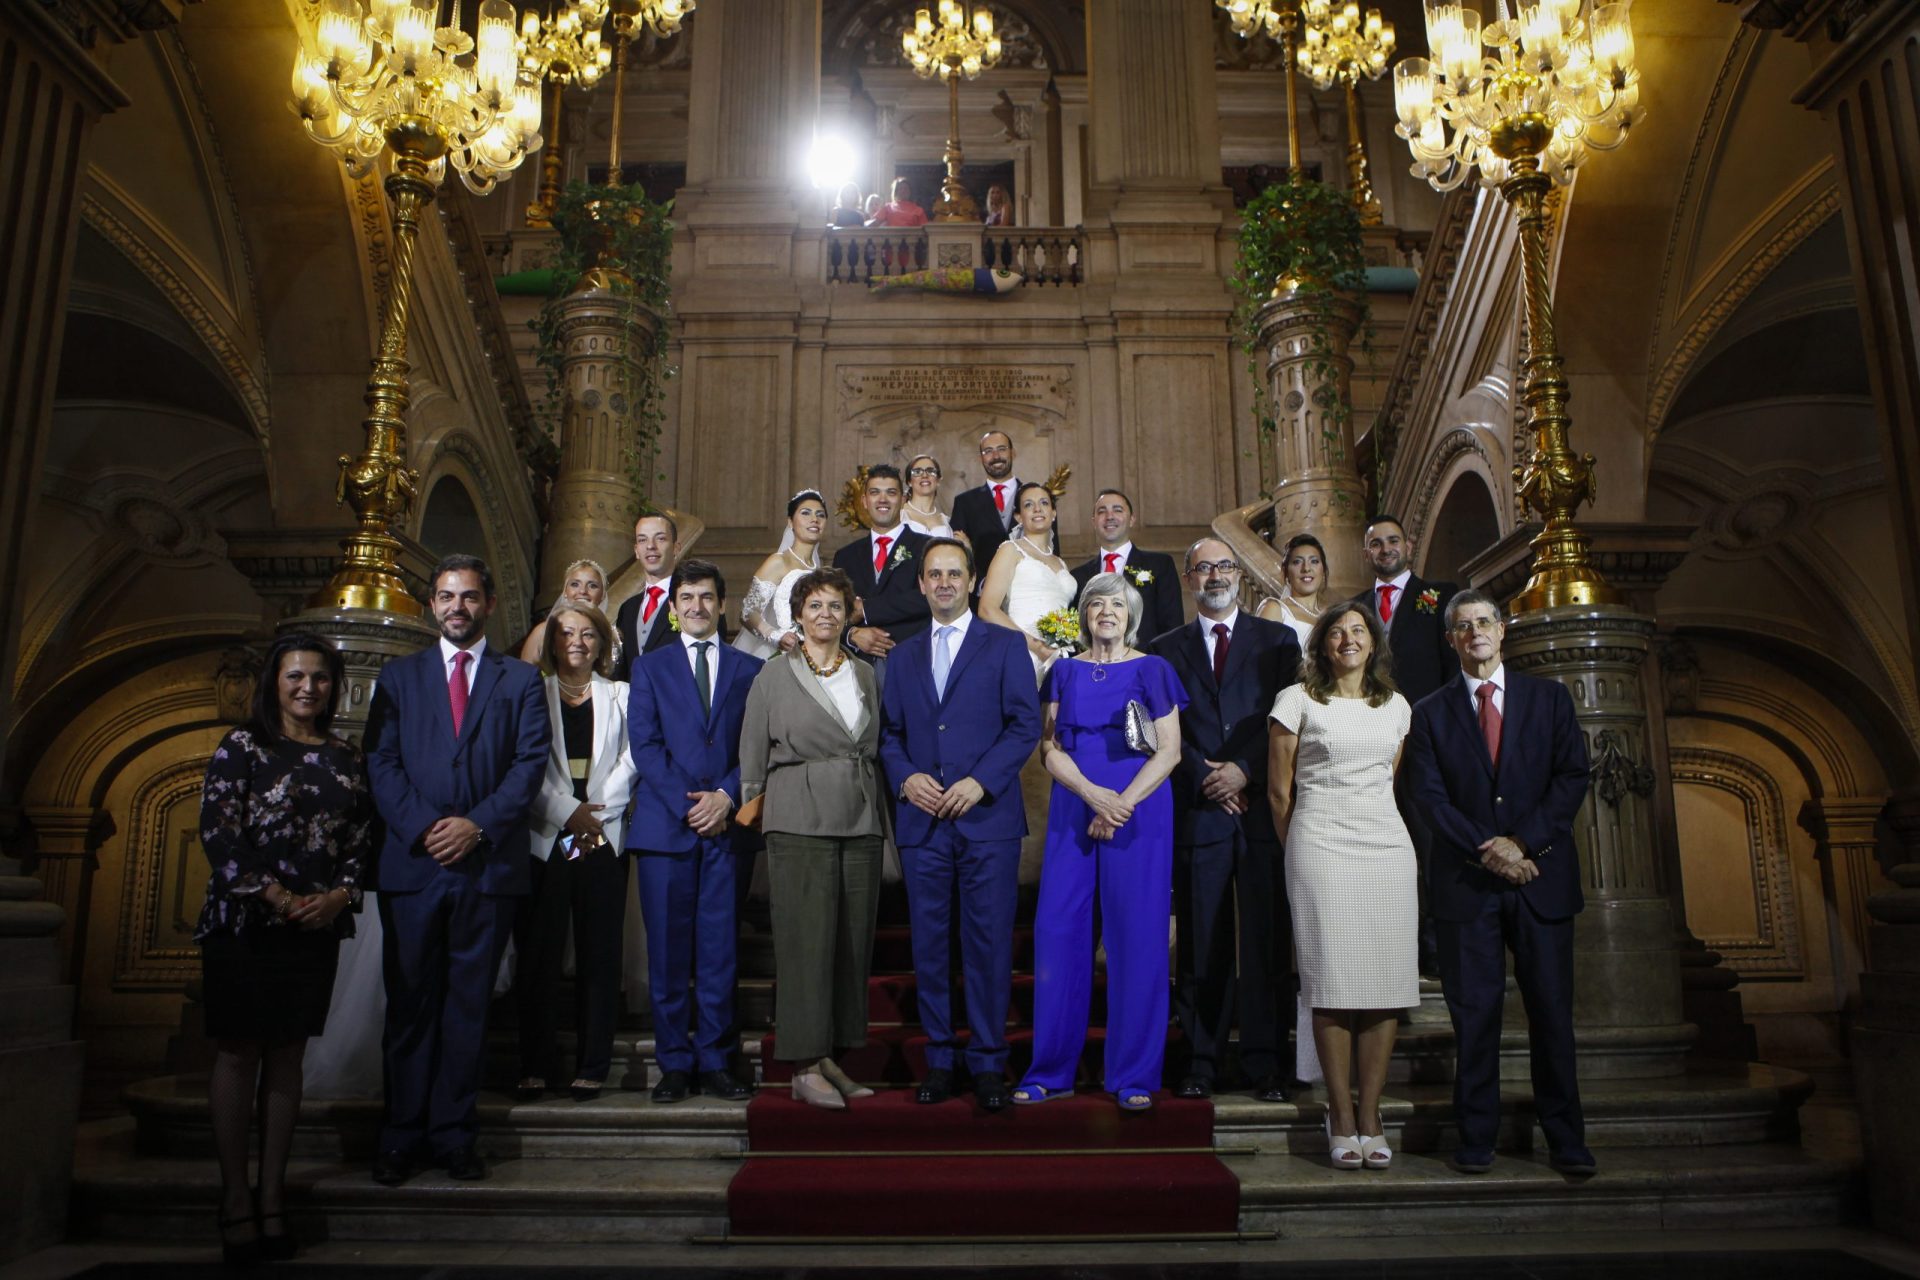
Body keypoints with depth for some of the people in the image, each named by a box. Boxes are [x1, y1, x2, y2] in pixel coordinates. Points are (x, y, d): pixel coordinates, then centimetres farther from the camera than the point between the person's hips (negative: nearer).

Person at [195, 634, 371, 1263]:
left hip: (318, 925, 3)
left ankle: (271, 1197, 13)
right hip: (244, 922, -3)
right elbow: (218, 830, -8)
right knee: (238, 1052, 1)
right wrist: (276, 895, -13)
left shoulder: (347, 758, 11)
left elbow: (362, 839, 9)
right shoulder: (242, 745, 1)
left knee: (287, 1055, 7)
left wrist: (339, 895, -8)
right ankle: (236, 1197, 9)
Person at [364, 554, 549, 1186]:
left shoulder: (521, 679, 10)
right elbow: (381, 762, 4)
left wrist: (478, 824, -12)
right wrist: (423, 828, -10)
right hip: (412, 865, 1)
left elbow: (531, 763, 0)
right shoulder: (399, 676, 13)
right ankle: (401, 1136, 15)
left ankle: (453, 1133, 14)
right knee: (409, 1004, 5)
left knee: (469, 1004, 5)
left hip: (489, 864, -1)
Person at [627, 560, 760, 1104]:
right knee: (668, 952, 1)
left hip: (728, 827, 0)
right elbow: (645, 745, 2)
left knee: (719, 951, 2)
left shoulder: (749, 669, 13)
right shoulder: (650, 668, 13)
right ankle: (675, 1064, 10)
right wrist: (689, 804, -9)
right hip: (665, 825, 0)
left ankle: (714, 1062, 10)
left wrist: (726, 796, -10)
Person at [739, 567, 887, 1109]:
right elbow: (753, 756, 5)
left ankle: (831, 1058, 15)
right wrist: (752, 811, 3)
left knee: (852, 941, 5)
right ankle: (804, 1068, 2)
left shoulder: (866, 675, 13)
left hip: (860, 821, 4)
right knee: (806, 940, -6)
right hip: (800, 821, -4)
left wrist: (874, 807, 11)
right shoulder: (774, 675, 2)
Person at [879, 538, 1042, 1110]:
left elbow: (1026, 724, -2)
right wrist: (905, 777, -5)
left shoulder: (1005, 646, 6)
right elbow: (889, 733, 15)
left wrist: (980, 781, -13)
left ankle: (988, 1063, 9)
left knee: (989, 944, -1)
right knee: (930, 945, 7)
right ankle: (939, 1058, 17)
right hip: (921, 822, 3)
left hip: (987, 817, -3)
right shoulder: (904, 656, 17)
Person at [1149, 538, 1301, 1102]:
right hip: (1197, 813, 1)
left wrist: (1243, 770, -10)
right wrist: (1207, 780, -7)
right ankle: (1204, 1059, 13)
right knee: (1202, 945, 3)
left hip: (1263, 808, 0)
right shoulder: (1167, 649, 12)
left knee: (1268, 942, 1)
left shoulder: (1277, 641, 11)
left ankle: (1265, 1061, 10)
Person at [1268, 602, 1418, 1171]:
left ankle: (1370, 1116, 7)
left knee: (1387, 982, -1)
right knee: (1333, 982, -5)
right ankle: (1341, 1117, 3)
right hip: (1320, 846, -4)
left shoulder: (1396, 707, 15)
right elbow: (1279, 791, 6)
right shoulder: (1297, 700, 3)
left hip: (1387, 845, 4)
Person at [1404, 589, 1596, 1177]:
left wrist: (1523, 841, -10)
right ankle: (1475, 1139, 11)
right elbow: (1430, 796, 0)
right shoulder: (1431, 712, 8)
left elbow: (1573, 776, 1)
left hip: (1542, 873, 1)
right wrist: (1486, 849, -12)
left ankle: (1565, 1139, 15)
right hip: (1465, 882, 0)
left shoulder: (1549, 698, 10)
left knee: (1552, 1011, 4)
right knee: (1473, 1013, 2)